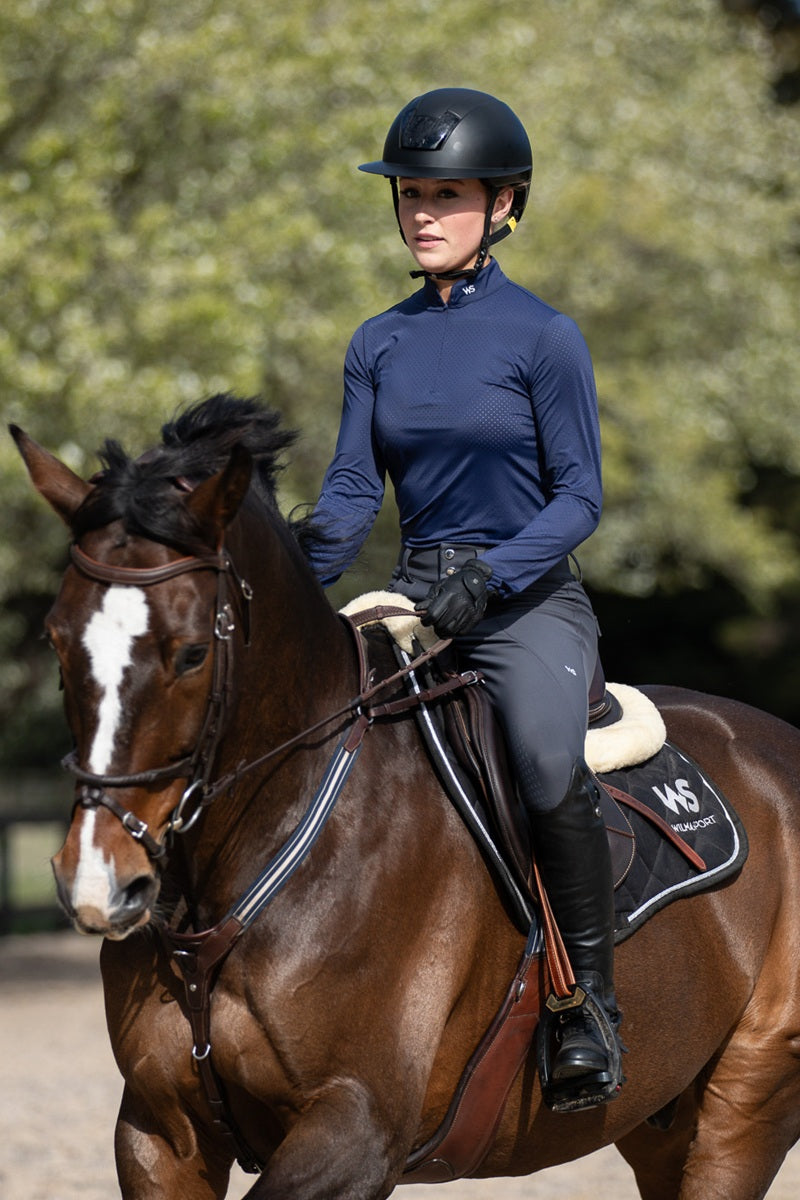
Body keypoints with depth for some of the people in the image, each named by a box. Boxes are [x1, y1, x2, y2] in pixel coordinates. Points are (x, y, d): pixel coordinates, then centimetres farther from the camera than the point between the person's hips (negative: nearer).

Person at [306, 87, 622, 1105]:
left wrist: (487, 578, -21)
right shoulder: (379, 345, 10)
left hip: (532, 600, -5)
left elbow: (579, 497, -6)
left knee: (549, 765, -32)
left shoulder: (544, 338, -4)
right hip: (418, 599, 5)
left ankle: (589, 1000, -17)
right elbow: (353, 488, 6)